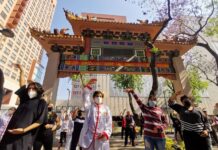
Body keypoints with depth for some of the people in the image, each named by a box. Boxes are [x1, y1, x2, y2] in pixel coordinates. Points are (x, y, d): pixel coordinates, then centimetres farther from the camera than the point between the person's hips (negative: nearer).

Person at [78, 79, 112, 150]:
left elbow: (109, 124, 3)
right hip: (88, 137, 0)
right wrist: (88, 85, -17)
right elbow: (85, 96, -8)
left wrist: (106, 134, -11)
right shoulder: (89, 106, 6)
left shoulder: (106, 109, 6)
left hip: (101, 138, 0)